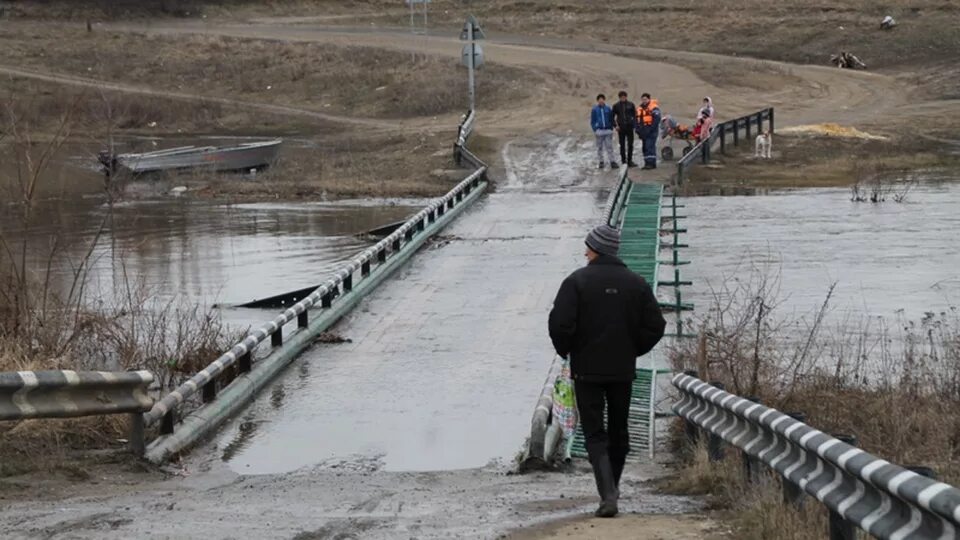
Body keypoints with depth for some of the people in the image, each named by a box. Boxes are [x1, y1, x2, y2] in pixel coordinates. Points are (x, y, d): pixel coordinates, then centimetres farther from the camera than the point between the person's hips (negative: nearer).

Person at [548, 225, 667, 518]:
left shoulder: (577, 281, -10)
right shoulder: (636, 283, 2)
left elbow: (560, 323, -17)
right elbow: (655, 326, 0)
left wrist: (565, 350, 2)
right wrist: (632, 351, 13)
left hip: (587, 370, -3)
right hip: (623, 370, 3)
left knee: (595, 434, -2)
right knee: (619, 431, 17)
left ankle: (608, 494, -17)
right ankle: (612, 488, 28)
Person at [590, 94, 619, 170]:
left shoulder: (608, 109, 4)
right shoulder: (595, 110, 1)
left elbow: (611, 119, 11)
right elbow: (592, 121, 4)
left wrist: (611, 128, 3)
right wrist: (595, 129, -6)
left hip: (608, 130, 0)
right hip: (599, 131, 0)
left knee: (610, 147, -4)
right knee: (600, 147, 7)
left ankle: (612, 162, -5)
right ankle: (601, 162, 15)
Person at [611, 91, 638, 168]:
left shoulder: (631, 105, 3)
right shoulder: (616, 106, 2)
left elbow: (635, 115, 7)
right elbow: (612, 117, 7)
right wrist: (615, 125, -5)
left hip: (629, 127, 1)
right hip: (621, 128, 0)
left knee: (630, 144, 2)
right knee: (622, 145, 2)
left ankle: (629, 161, 10)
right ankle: (623, 161, 7)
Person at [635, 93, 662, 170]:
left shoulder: (653, 107, -8)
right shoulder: (640, 108, 16)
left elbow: (657, 119, -15)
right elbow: (637, 120, 23)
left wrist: (650, 129, -19)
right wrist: (638, 130, 10)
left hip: (651, 131, -8)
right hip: (644, 131, 8)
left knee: (650, 146, -16)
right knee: (645, 147, 8)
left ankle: (651, 163, -18)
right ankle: (647, 163, 12)